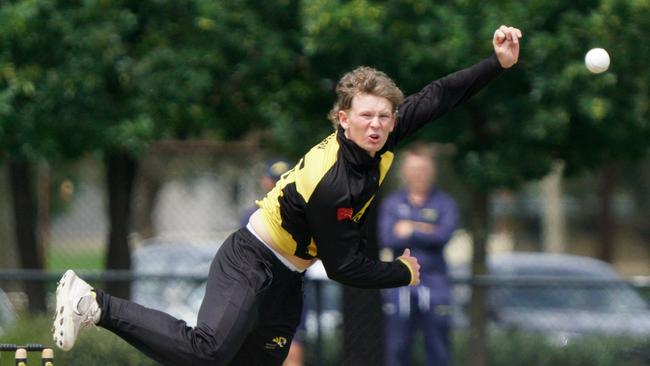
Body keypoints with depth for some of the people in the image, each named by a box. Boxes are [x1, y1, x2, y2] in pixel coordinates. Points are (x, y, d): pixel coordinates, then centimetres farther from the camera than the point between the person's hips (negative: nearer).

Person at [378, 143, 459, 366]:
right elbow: (386, 239, -5)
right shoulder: (392, 203, 9)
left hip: (434, 285, -1)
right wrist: (423, 232, -7)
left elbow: (443, 235, -11)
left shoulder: (444, 203, 5)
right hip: (399, 285, 1)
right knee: (397, 348, 1)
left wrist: (410, 231, -5)